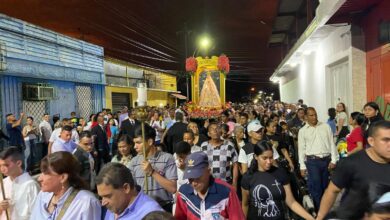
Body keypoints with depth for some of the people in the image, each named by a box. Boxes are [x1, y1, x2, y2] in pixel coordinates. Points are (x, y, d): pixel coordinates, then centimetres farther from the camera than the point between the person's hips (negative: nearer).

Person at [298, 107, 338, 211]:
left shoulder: (325, 126, 6)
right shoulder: (302, 131, 1)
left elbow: (332, 143, 6)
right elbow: (301, 149, 2)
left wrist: (333, 160, -1)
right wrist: (302, 166, -1)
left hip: (327, 160, 2)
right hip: (312, 161, -2)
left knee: (325, 187, 13)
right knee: (316, 187, -2)